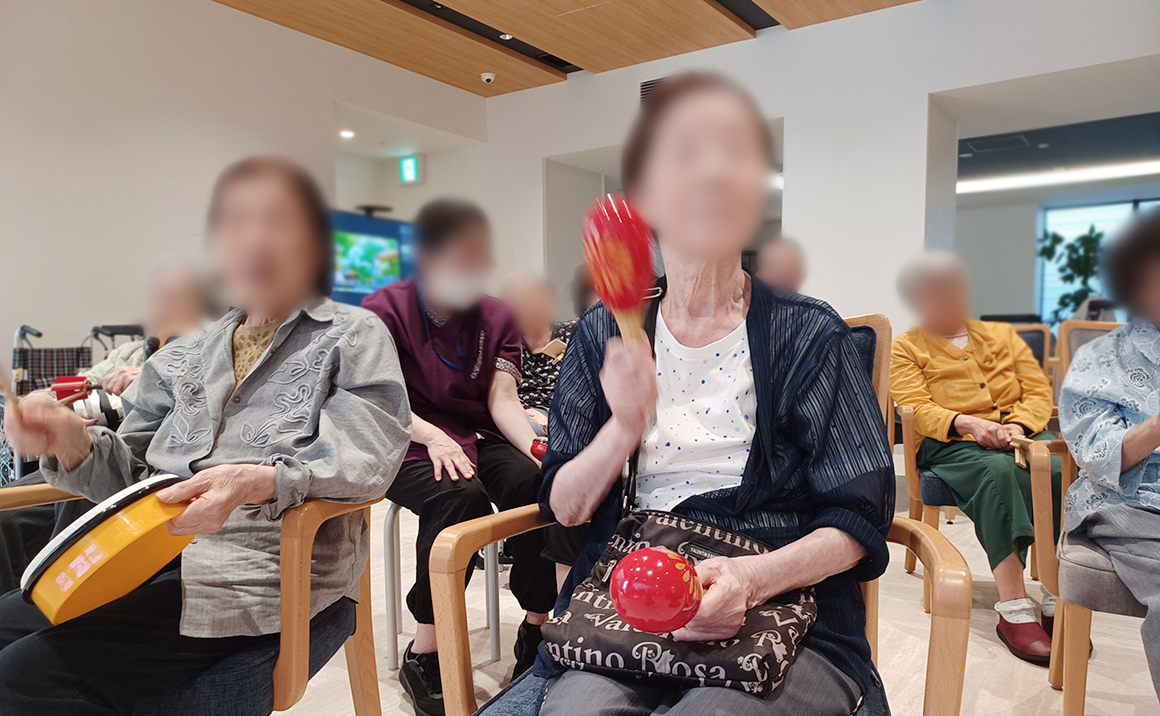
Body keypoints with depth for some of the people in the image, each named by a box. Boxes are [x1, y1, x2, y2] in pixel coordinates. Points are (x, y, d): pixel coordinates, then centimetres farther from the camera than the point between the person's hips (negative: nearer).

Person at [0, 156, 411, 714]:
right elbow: (131, 475, 18)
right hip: (153, 556, 6)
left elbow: (366, 457, -14)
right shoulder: (186, 355, 19)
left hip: (260, 577, -6)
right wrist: (73, 442, -4)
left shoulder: (354, 335, 1)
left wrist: (256, 482, -30)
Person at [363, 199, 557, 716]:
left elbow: (502, 398, -2)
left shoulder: (496, 317, 8)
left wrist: (537, 447, -21)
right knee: (460, 495, -35)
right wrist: (433, 437, -29)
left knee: (537, 483, -27)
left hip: (478, 438, 4)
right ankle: (423, 653, -20)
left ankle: (537, 627, -10)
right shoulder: (385, 311, -3)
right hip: (407, 444, -3)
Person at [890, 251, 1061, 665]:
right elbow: (916, 407, -3)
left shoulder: (1003, 336, 24)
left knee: (1063, 468, -30)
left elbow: (1039, 391, 14)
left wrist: (1018, 425, -8)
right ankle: (1014, 608, -38)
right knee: (997, 471, -37)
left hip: (1021, 436, 4)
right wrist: (968, 423, -21)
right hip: (950, 444, -3)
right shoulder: (907, 348, 11)